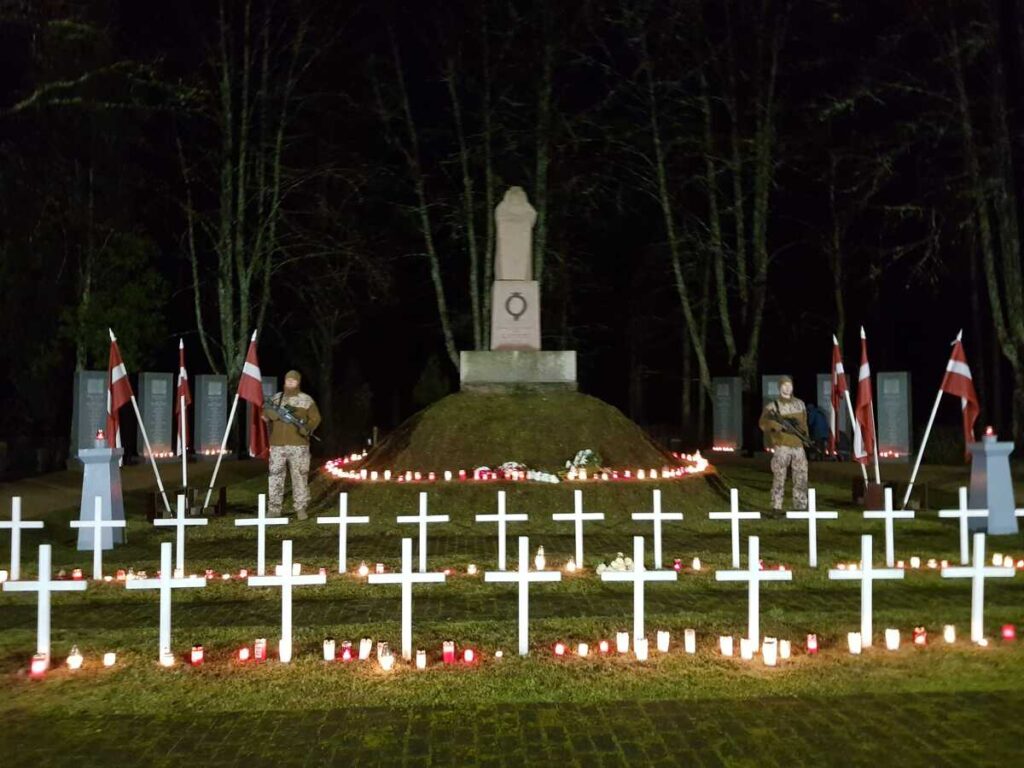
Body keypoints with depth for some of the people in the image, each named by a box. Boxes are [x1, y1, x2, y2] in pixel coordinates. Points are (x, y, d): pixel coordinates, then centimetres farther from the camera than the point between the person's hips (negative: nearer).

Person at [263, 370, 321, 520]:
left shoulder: (306, 400, 6)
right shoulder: (276, 398, 12)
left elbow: (315, 418, 6)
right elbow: (266, 416, 8)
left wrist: (307, 427, -14)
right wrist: (270, 411, -15)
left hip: (298, 445, -2)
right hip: (277, 445, 2)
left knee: (300, 476, -1)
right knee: (275, 476, 1)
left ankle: (300, 509, 5)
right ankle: (274, 509, 6)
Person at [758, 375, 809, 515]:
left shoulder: (800, 404, 13)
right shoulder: (772, 406, -2)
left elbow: (803, 423, 21)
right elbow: (763, 423, -11)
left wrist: (805, 438, 9)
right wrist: (779, 425, -25)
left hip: (798, 446, 4)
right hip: (781, 446, -4)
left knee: (801, 478, 6)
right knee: (779, 478, -5)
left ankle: (801, 507, 15)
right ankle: (776, 508, -1)